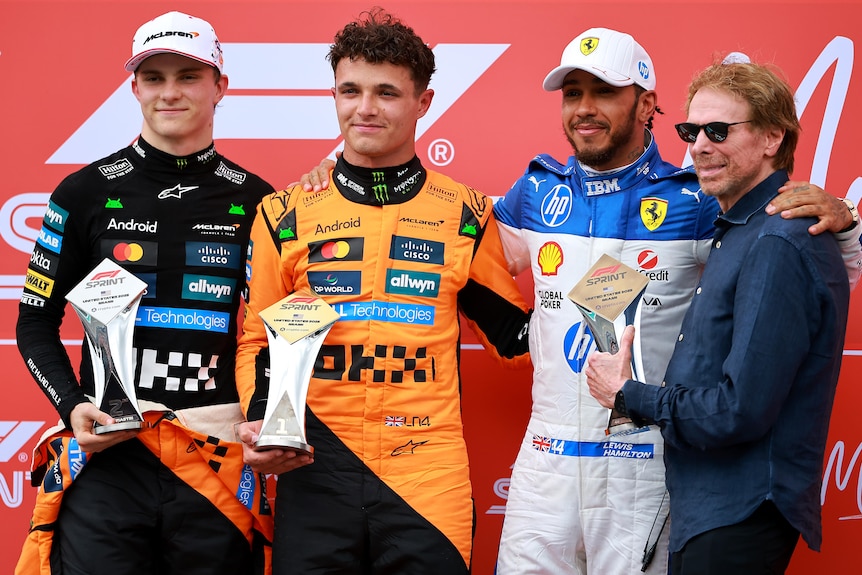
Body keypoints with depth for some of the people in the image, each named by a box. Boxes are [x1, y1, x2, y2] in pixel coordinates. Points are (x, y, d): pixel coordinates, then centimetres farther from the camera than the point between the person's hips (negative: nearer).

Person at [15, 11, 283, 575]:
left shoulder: (254, 201, 7)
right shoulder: (86, 192, 5)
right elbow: (37, 321, 10)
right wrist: (72, 406, -7)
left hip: (218, 458, 1)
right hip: (107, 452, -1)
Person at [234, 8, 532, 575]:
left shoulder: (466, 215, 8)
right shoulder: (285, 214, 7)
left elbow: (512, 329, 15)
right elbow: (258, 340, 12)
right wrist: (260, 421, -4)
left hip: (429, 473, 0)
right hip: (315, 471, 0)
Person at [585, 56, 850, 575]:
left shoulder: (778, 245, -19)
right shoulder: (738, 229, 13)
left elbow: (740, 411, -23)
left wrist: (628, 395, -11)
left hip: (740, 519, -9)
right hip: (704, 506, 9)